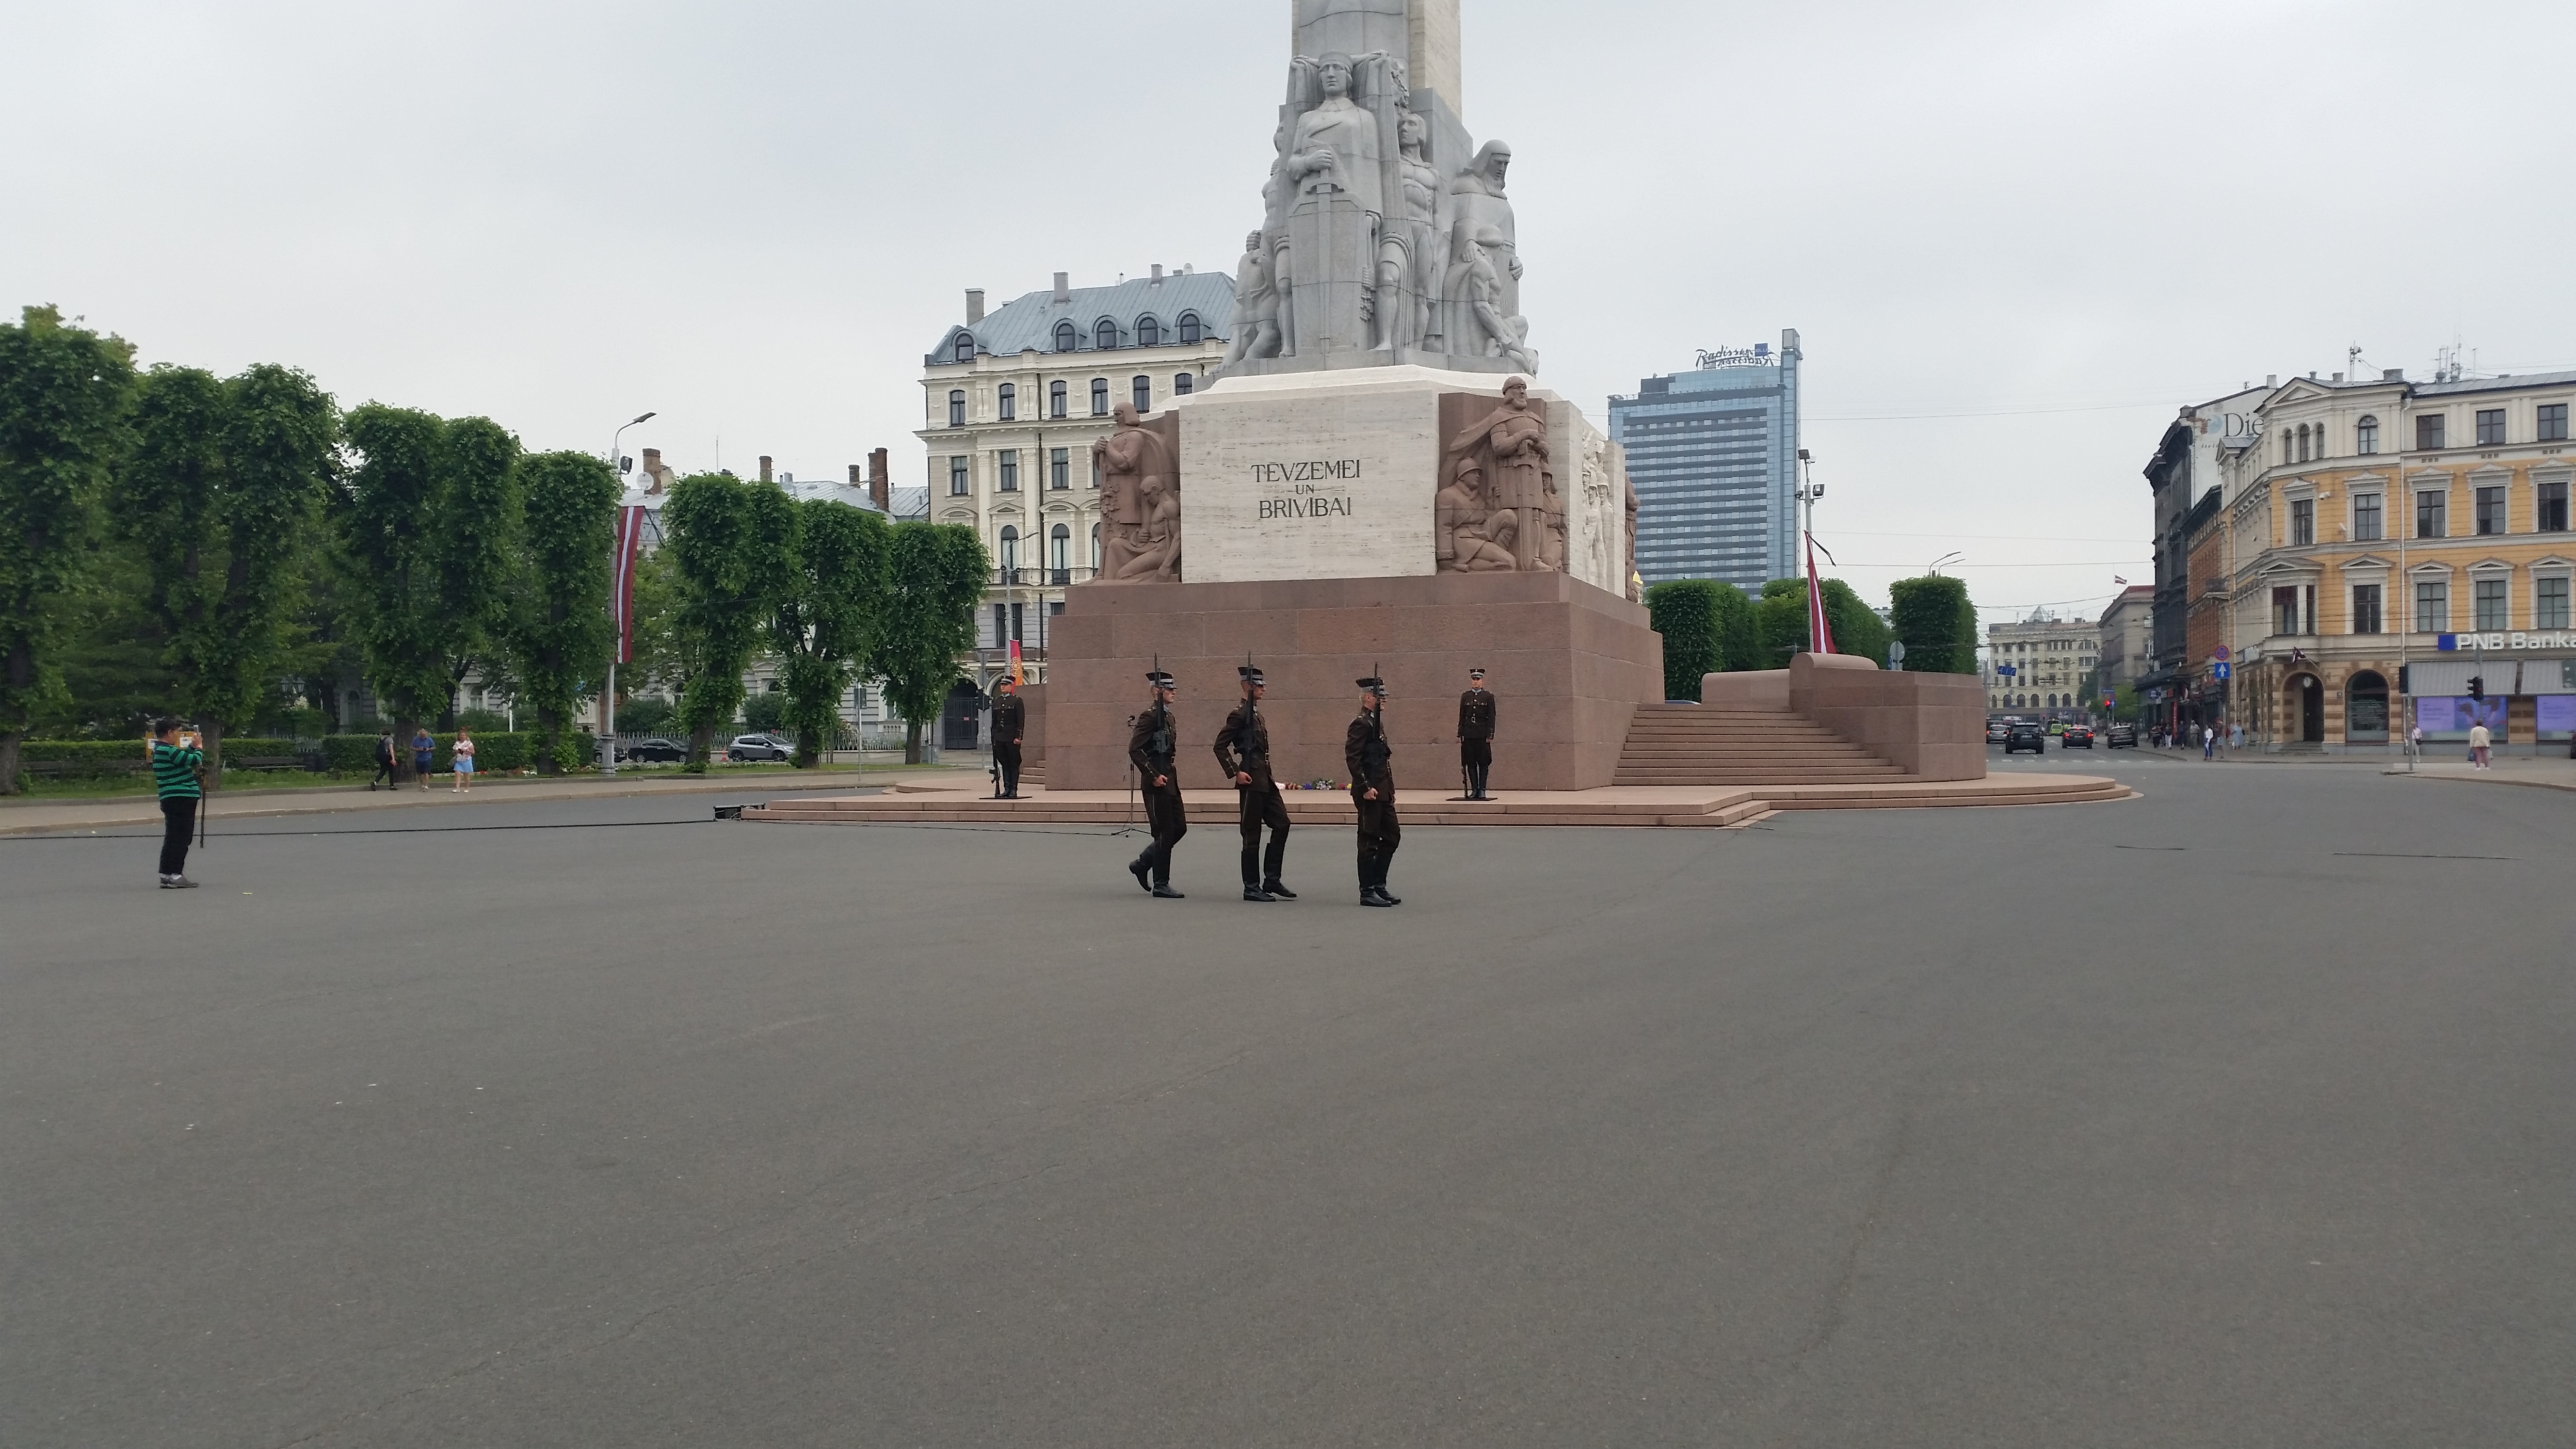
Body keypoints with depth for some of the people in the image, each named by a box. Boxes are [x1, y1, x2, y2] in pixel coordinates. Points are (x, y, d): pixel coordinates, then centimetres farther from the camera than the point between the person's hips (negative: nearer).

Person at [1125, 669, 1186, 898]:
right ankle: (1161, 885, 4)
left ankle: (1142, 864, 23)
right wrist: (1154, 776, -20)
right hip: (1157, 783, -10)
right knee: (1164, 833, -4)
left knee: (1180, 828, 11)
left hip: (1170, 780, 10)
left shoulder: (1168, 716, 16)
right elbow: (1135, 750, -21)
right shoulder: (1150, 716, -14)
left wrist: (1171, 772, 16)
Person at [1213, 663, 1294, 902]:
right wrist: (1236, 773, -17)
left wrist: (1268, 777, 19)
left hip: (1265, 781, 9)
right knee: (1252, 835, -3)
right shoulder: (1240, 715, -10)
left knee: (1281, 824, 6)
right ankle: (1252, 888, 4)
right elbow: (1220, 747, -16)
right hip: (1251, 781, -9)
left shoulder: (1256, 714, 17)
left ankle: (1272, 880, 11)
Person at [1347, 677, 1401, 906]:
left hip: (1382, 792, 10)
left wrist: (1390, 790, 20)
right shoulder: (1361, 724, -13)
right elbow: (1352, 758, -20)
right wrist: (1366, 788, -22)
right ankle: (1368, 893, 3)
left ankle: (1378, 886, 19)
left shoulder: (1376, 722, 17)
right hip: (1370, 793, -10)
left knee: (1392, 836, 12)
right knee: (1369, 842, -4)